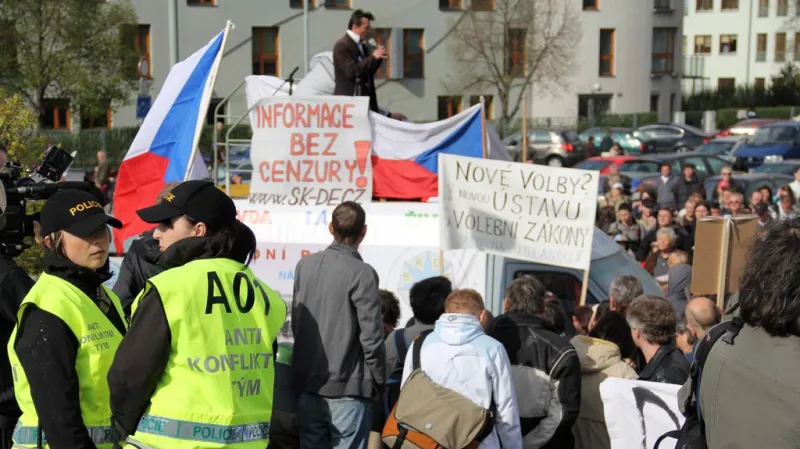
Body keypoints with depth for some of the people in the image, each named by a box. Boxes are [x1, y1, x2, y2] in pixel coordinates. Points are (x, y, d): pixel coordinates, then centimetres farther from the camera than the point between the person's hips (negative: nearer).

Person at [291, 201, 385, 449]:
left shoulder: (305, 265, 4)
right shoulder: (362, 273, -13)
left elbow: (295, 322, 11)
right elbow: (371, 337, -13)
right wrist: (379, 382, -1)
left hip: (307, 386, 5)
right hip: (347, 390, -5)